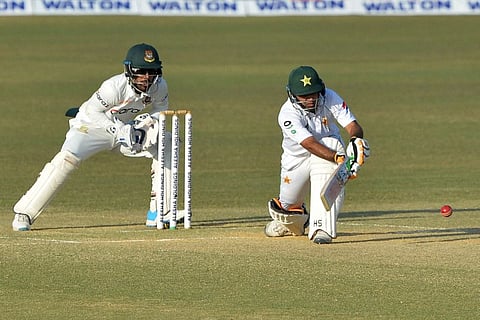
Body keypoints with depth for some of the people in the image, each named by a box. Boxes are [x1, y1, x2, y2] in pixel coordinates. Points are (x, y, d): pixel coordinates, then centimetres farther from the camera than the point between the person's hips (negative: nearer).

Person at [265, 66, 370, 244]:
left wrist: (356, 140, -51)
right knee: (288, 205, 2)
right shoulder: (288, 114, -29)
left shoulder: (329, 98, -21)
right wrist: (338, 158, -55)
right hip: (297, 160, 0)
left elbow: (353, 125, -27)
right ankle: (293, 223, 49)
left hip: (330, 149, 0)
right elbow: (310, 144, -41)